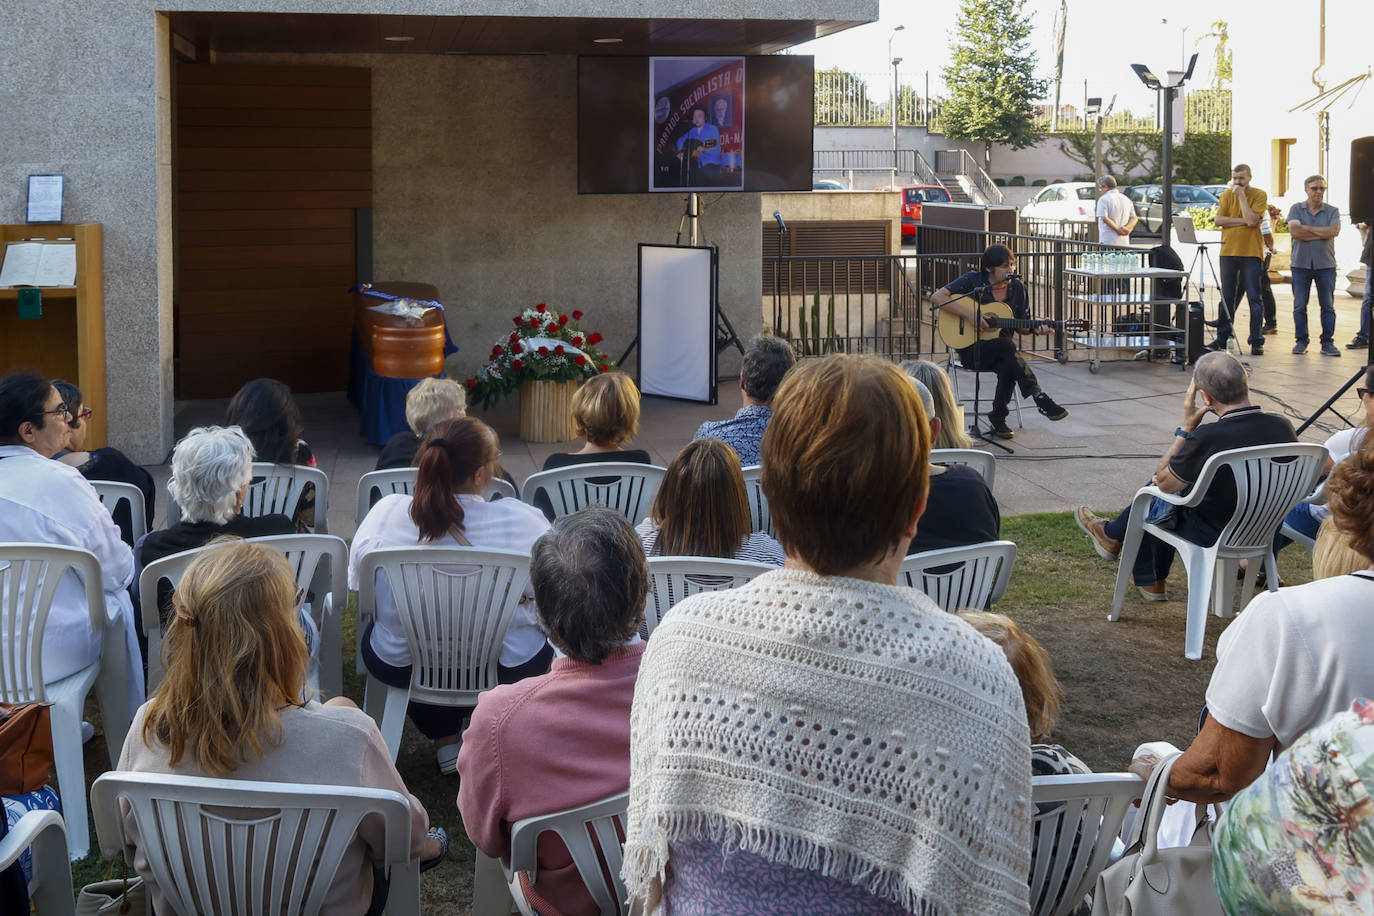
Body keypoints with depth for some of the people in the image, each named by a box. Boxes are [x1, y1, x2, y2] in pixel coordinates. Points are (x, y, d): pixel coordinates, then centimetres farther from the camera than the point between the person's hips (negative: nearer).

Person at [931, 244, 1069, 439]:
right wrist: (970, 314, -23)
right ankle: (1039, 398, -36)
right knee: (1006, 345, -34)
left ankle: (998, 418, -15)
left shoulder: (1017, 289, 6)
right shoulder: (973, 281, -6)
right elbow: (936, 298, -15)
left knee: (1008, 367, -33)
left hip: (1001, 353, 4)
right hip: (970, 350, -4)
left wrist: (1036, 329, -11)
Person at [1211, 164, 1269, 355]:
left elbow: (1252, 220, -16)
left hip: (1251, 253, -3)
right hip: (1229, 251, 3)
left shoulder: (1259, 195, -2)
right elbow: (1219, 220, -4)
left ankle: (1257, 342, -5)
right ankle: (1222, 338, 16)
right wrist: (1243, 221, -13)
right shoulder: (1227, 195, 8)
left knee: (1254, 298, -6)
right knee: (1227, 297, 9)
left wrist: (1241, 196, -13)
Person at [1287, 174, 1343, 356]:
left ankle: (1327, 343, 6)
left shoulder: (1332, 211, 7)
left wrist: (1307, 228, -10)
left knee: (1328, 306, 0)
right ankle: (1301, 341, 9)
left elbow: (1334, 231, -12)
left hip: (1325, 265, 0)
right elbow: (1295, 231, -12)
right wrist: (1323, 233, -10)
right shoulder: (1296, 209, 6)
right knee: (1299, 305, 0)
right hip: (1301, 264, 0)